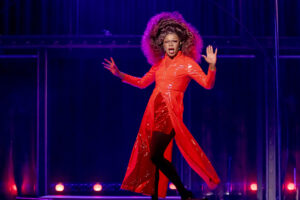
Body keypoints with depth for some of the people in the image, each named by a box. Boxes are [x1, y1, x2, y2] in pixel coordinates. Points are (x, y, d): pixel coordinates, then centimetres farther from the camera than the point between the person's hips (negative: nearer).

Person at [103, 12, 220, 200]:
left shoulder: (187, 63, -3)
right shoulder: (159, 63, 13)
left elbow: (208, 84, -13)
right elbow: (143, 82, 26)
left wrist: (212, 66, -30)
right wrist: (119, 74, 21)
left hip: (170, 114, -7)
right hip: (153, 113, 7)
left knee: (156, 155, -15)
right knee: (150, 156, 6)